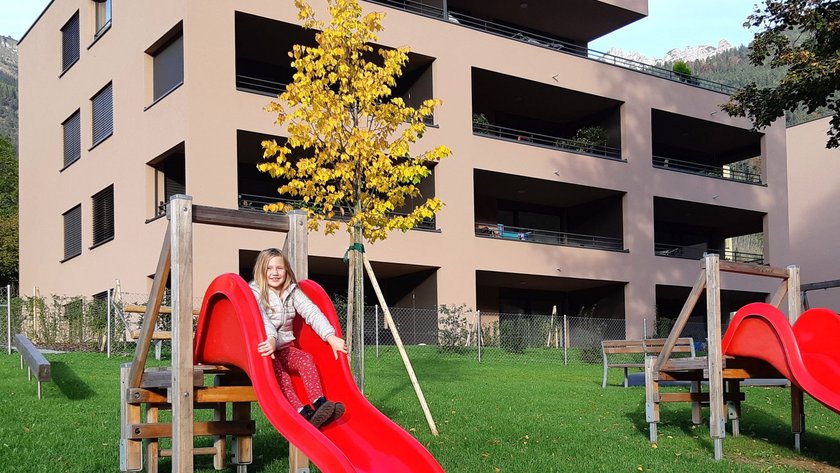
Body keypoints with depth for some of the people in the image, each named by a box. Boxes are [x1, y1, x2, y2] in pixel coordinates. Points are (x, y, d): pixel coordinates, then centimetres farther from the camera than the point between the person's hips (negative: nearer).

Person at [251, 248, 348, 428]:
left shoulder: (292, 291, 11)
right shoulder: (255, 292, -6)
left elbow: (311, 312, 0)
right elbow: (261, 319, -25)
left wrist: (331, 337, -10)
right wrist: (271, 339, -44)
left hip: (285, 347, 5)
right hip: (264, 350, -5)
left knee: (306, 359, -23)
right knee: (278, 371, -31)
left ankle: (319, 403, -36)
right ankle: (302, 412, -47)